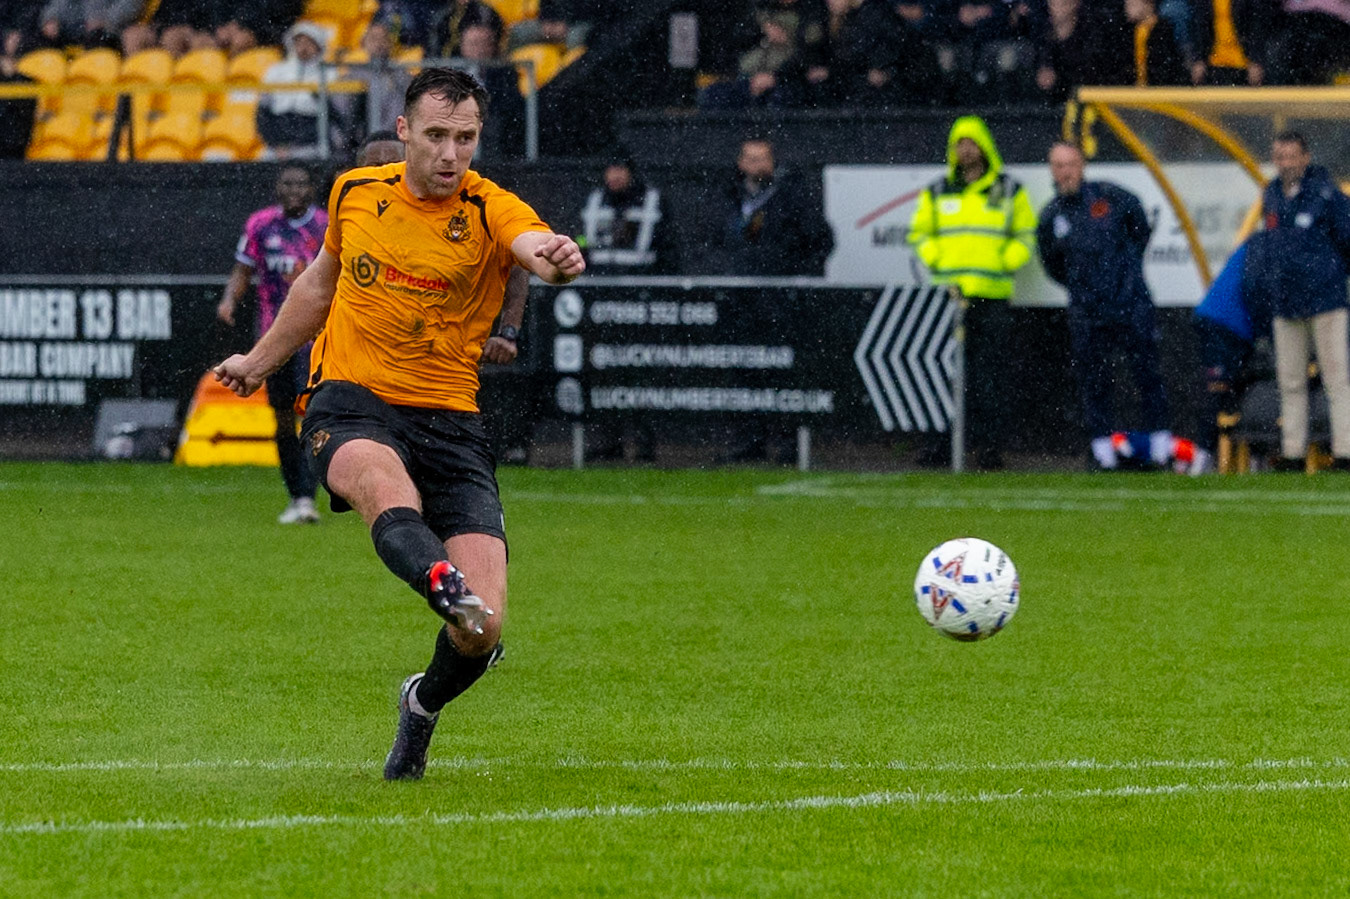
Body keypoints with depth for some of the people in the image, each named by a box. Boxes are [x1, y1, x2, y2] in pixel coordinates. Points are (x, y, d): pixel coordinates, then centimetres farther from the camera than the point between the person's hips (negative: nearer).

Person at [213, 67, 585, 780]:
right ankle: (445, 584, -67)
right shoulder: (356, 193, 6)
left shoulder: (490, 211, -5)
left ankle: (423, 705, 21)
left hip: (450, 421, -1)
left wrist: (555, 257, -54)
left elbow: (533, 244, -30)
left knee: (482, 630, -11)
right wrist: (260, 361, 36)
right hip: (350, 404, 1)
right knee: (389, 490, -38)